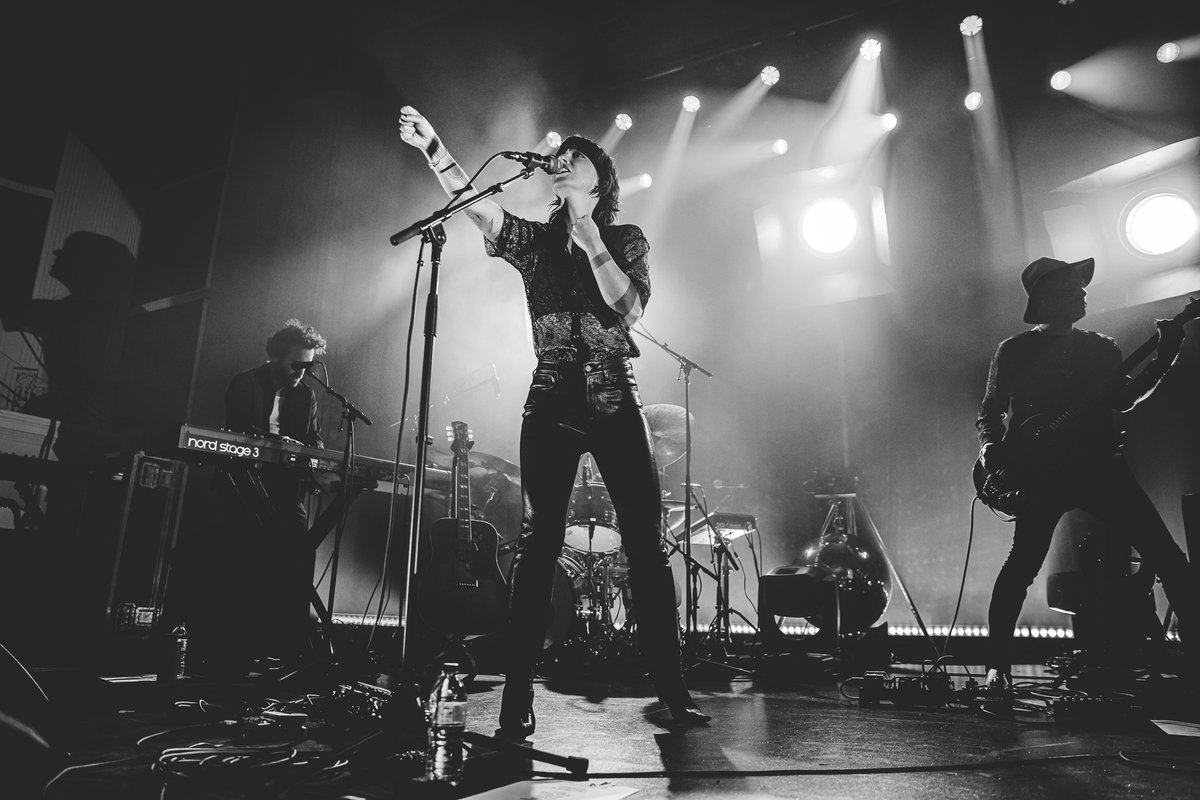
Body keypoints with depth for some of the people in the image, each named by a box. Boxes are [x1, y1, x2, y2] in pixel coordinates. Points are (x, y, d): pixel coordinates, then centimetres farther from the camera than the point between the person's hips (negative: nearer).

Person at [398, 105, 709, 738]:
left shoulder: (625, 239, 10)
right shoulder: (533, 241, 13)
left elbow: (629, 308, -6)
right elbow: (475, 204, -3)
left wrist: (590, 242, -9)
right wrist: (431, 145, -15)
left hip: (615, 405, 0)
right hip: (551, 406, 1)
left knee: (646, 546, -2)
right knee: (538, 545, -4)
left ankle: (671, 688, 9)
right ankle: (517, 696, 1)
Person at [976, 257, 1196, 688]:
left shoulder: (1101, 348, 18)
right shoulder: (1014, 351, 7)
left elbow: (1122, 399, 15)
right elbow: (989, 410, 8)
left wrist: (1162, 359, 5)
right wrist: (990, 446, -11)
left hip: (1101, 466, 5)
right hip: (1043, 471, -4)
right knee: (1023, 563, -15)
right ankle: (998, 665, -7)